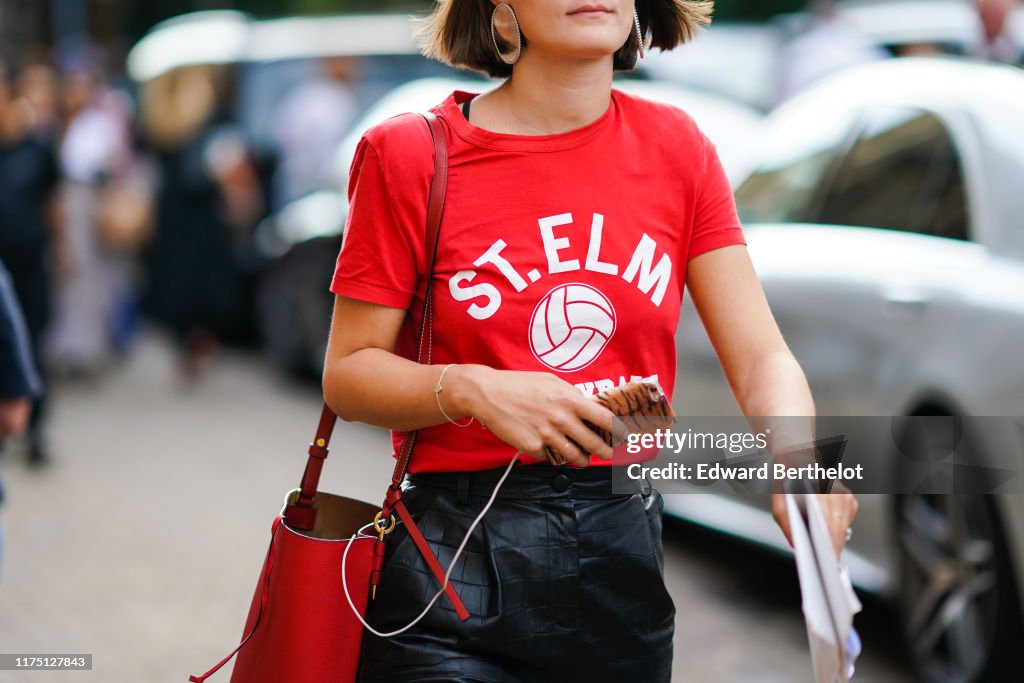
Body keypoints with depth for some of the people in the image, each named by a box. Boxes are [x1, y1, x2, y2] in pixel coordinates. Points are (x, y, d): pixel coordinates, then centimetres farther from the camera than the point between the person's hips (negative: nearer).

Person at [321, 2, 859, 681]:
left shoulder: (676, 147, 3)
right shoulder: (411, 154, -5)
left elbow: (761, 358, -3)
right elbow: (347, 373, -3)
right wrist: (471, 390, -23)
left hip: (625, 550, 3)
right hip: (457, 560, -3)